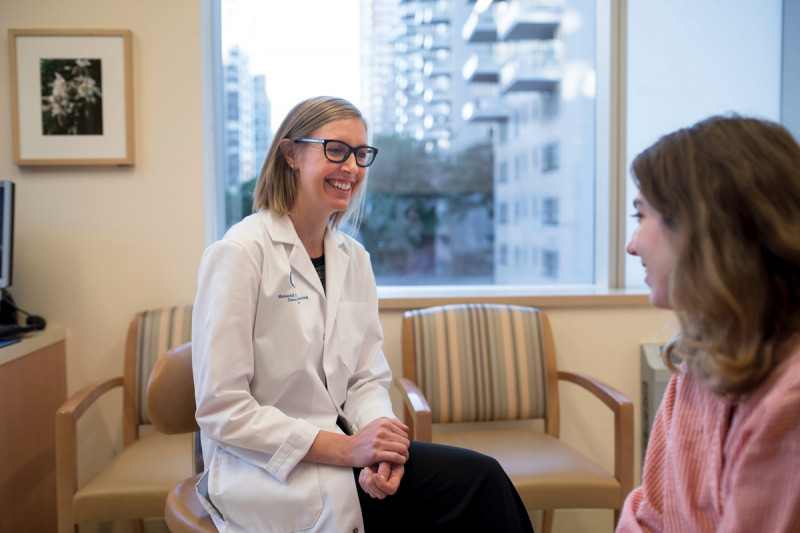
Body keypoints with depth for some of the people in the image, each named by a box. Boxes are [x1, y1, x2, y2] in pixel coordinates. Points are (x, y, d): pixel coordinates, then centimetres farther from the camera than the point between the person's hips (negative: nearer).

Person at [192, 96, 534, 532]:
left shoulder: (353, 258, 8)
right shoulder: (239, 253, -12)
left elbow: (367, 380, 9)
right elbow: (220, 409, -15)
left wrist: (381, 442, -12)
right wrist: (344, 448, -19)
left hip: (337, 447, 6)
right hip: (262, 472, -6)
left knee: (482, 477, -18)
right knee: (480, 480, -20)